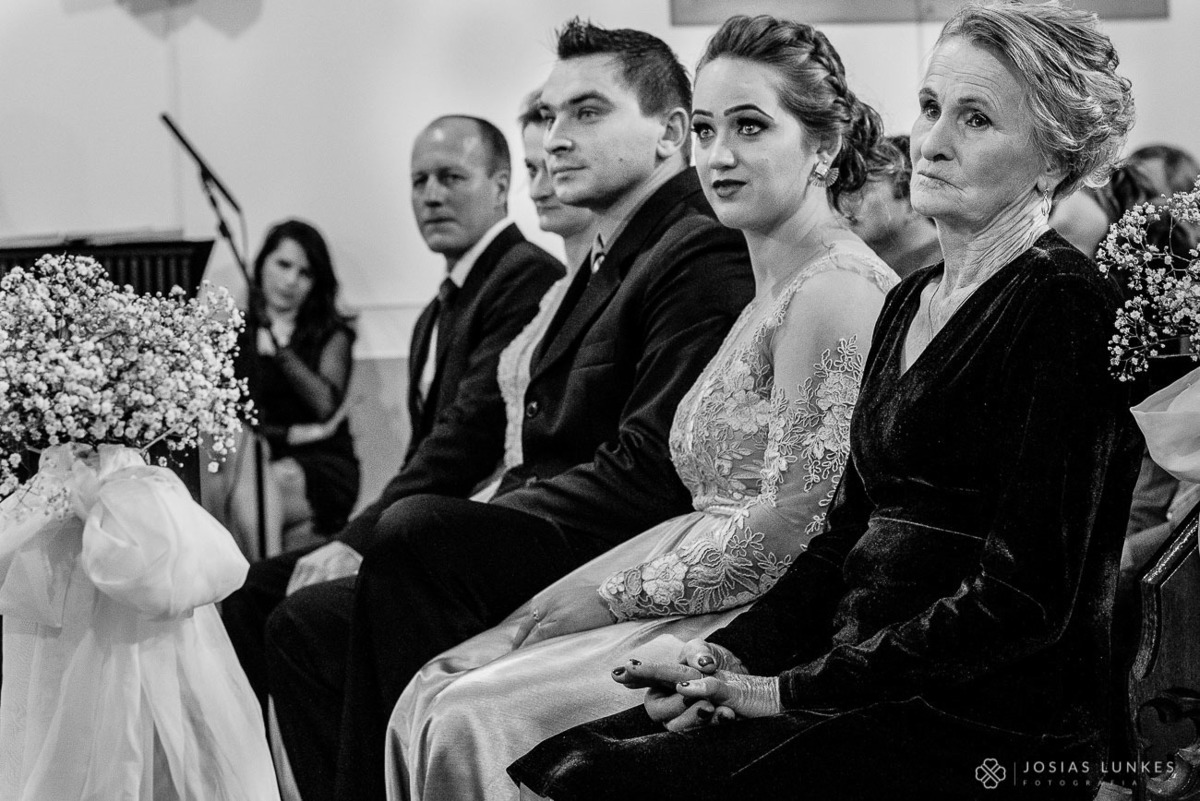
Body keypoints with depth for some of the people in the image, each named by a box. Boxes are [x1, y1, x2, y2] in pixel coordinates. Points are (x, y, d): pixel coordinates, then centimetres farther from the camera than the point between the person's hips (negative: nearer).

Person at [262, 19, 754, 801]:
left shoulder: (708, 256, -11)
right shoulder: (607, 261, 22)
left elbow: (650, 471, -21)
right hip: (544, 562, 10)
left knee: (418, 532, -29)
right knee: (307, 626, 4)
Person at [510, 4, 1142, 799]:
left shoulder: (1063, 303, -11)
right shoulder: (910, 301, 16)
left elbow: (1024, 597, -16)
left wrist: (792, 687, -13)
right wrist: (732, 654, 1)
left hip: (987, 732, -8)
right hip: (869, 694, 8)